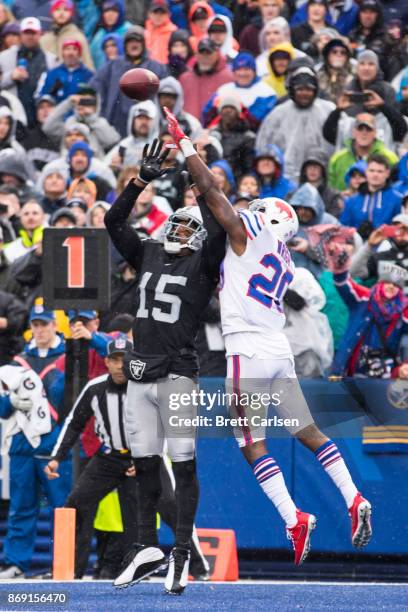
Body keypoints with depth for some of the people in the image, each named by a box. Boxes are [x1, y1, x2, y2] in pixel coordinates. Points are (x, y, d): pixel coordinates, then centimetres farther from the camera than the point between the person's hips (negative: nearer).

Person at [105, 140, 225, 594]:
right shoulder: (148, 256, 15)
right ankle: (147, 549, 18)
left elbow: (217, 233, -16)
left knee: (183, 466, -5)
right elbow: (113, 222, 10)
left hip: (178, 376, -5)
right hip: (140, 374, 5)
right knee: (145, 464, 9)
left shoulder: (203, 265, 1)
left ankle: (181, 556, -1)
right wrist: (142, 181, 3)